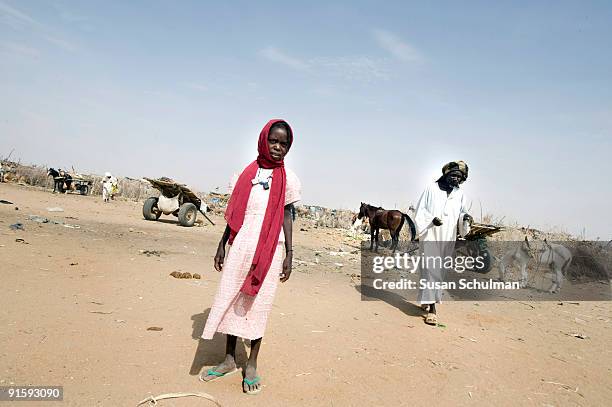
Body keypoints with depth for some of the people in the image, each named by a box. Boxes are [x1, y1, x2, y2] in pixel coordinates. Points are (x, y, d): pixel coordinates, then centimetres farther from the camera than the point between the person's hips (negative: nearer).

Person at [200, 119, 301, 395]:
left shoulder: (287, 178, 4)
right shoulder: (247, 173, 8)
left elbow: (287, 216, 4)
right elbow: (234, 213, 11)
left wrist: (289, 254, -1)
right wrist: (222, 245, 9)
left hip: (269, 248, -2)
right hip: (241, 245, 2)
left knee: (258, 303, 3)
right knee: (230, 299, 6)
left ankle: (252, 364, 17)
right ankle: (229, 360, 22)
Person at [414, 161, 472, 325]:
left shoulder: (460, 194, 10)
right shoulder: (431, 189, 0)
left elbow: (461, 211, 16)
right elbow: (420, 210, 0)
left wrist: (464, 216, -8)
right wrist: (431, 219, -18)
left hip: (447, 238, 5)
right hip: (430, 235, -4)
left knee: (440, 271, 11)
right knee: (431, 269, -12)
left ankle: (425, 300, 29)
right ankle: (432, 309, -13)